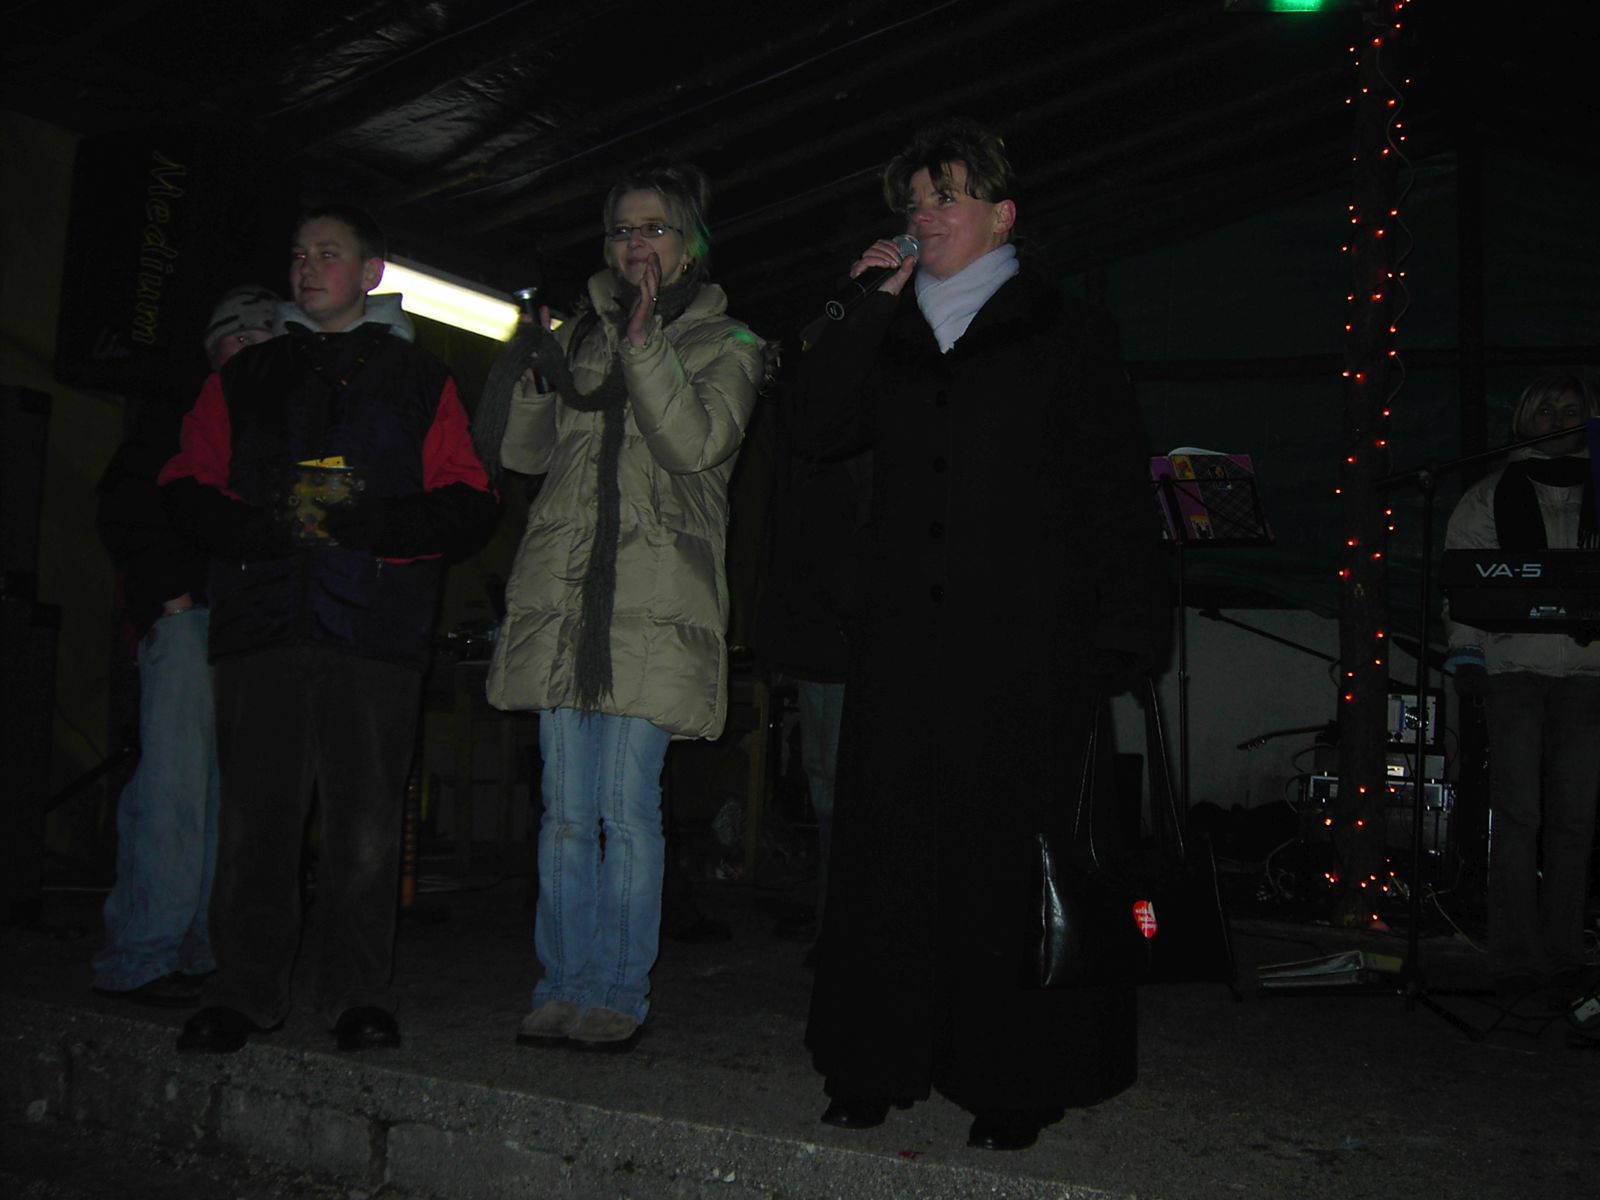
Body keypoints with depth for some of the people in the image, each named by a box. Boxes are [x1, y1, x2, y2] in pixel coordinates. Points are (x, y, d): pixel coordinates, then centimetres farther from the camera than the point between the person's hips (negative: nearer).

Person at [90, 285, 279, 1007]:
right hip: (185, 617, -6)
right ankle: (139, 958, -6)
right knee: (175, 779, -12)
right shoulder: (179, 412, 7)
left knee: (221, 786, 3)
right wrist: (167, 592, -8)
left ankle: (193, 947, 9)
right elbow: (123, 507, 0)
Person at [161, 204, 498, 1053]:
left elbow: (469, 506, 5)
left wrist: (367, 522, -12)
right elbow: (185, 485, 14)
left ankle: (358, 994, 7)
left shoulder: (418, 380, 14)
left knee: (366, 822, -3)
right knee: (255, 813, 2)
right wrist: (256, 527, -6)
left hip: (374, 626, -2)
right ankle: (244, 991, 13)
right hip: (261, 617, 2)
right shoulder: (246, 378, 22)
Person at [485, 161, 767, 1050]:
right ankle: (564, 986, 16)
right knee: (566, 808, 6)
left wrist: (646, 340, -12)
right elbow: (524, 453, 15)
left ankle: (618, 993, 9)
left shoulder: (726, 345, 10)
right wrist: (538, 365, 0)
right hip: (563, 590, 4)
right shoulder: (583, 332, 20)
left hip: (653, 601, -4)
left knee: (628, 803, -4)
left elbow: (696, 445, -8)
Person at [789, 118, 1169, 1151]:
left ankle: (1016, 1079, 11)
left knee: (1013, 854, -1)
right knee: (892, 845, 4)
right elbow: (817, 430, 5)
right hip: (906, 638, 4)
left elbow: (1117, 494, 1)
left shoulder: (1066, 335, 6)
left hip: (1027, 642, -3)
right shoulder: (891, 341, 18)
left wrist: (1123, 639, -8)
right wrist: (865, 310, 5)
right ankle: (883, 1063, 17)